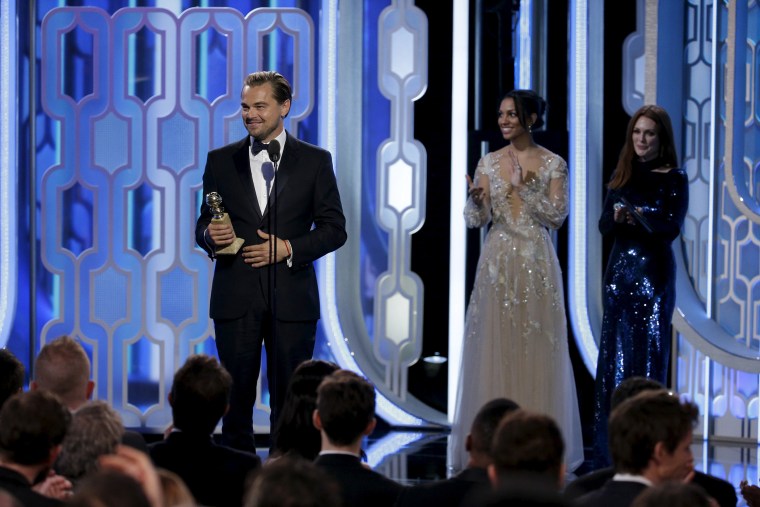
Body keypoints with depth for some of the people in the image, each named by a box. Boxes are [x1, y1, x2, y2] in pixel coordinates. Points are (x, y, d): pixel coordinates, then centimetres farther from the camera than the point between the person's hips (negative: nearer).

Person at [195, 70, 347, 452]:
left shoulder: (314, 161, 5)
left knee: (290, 400, 1)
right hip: (236, 298, 1)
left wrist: (289, 248, -11)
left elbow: (334, 229, 4)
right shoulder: (221, 161, 10)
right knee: (236, 397, 3)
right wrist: (211, 236, -11)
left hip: (291, 298, -1)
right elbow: (204, 224, 13)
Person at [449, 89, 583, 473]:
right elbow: (476, 219, 3)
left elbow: (557, 215, -7)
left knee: (535, 351, -1)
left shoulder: (552, 164, 0)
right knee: (493, 350, 1)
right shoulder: (489, 162, 7)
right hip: (497, 264, 3)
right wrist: (476, 199, -19)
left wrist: (526, 186, -17)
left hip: (536, 265, -2)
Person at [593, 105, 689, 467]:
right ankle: (611, 448, 10)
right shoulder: (622, 176, 10)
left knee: (648, 352, -5)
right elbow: (604, 226, 8)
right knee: (613, 352, 5)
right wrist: (617, 217, -13)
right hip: (619, 270, 5)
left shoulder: (673, 179, -3)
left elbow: (671, 229, -12)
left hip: (654, 273, -5)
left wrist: (641, 216, -28)